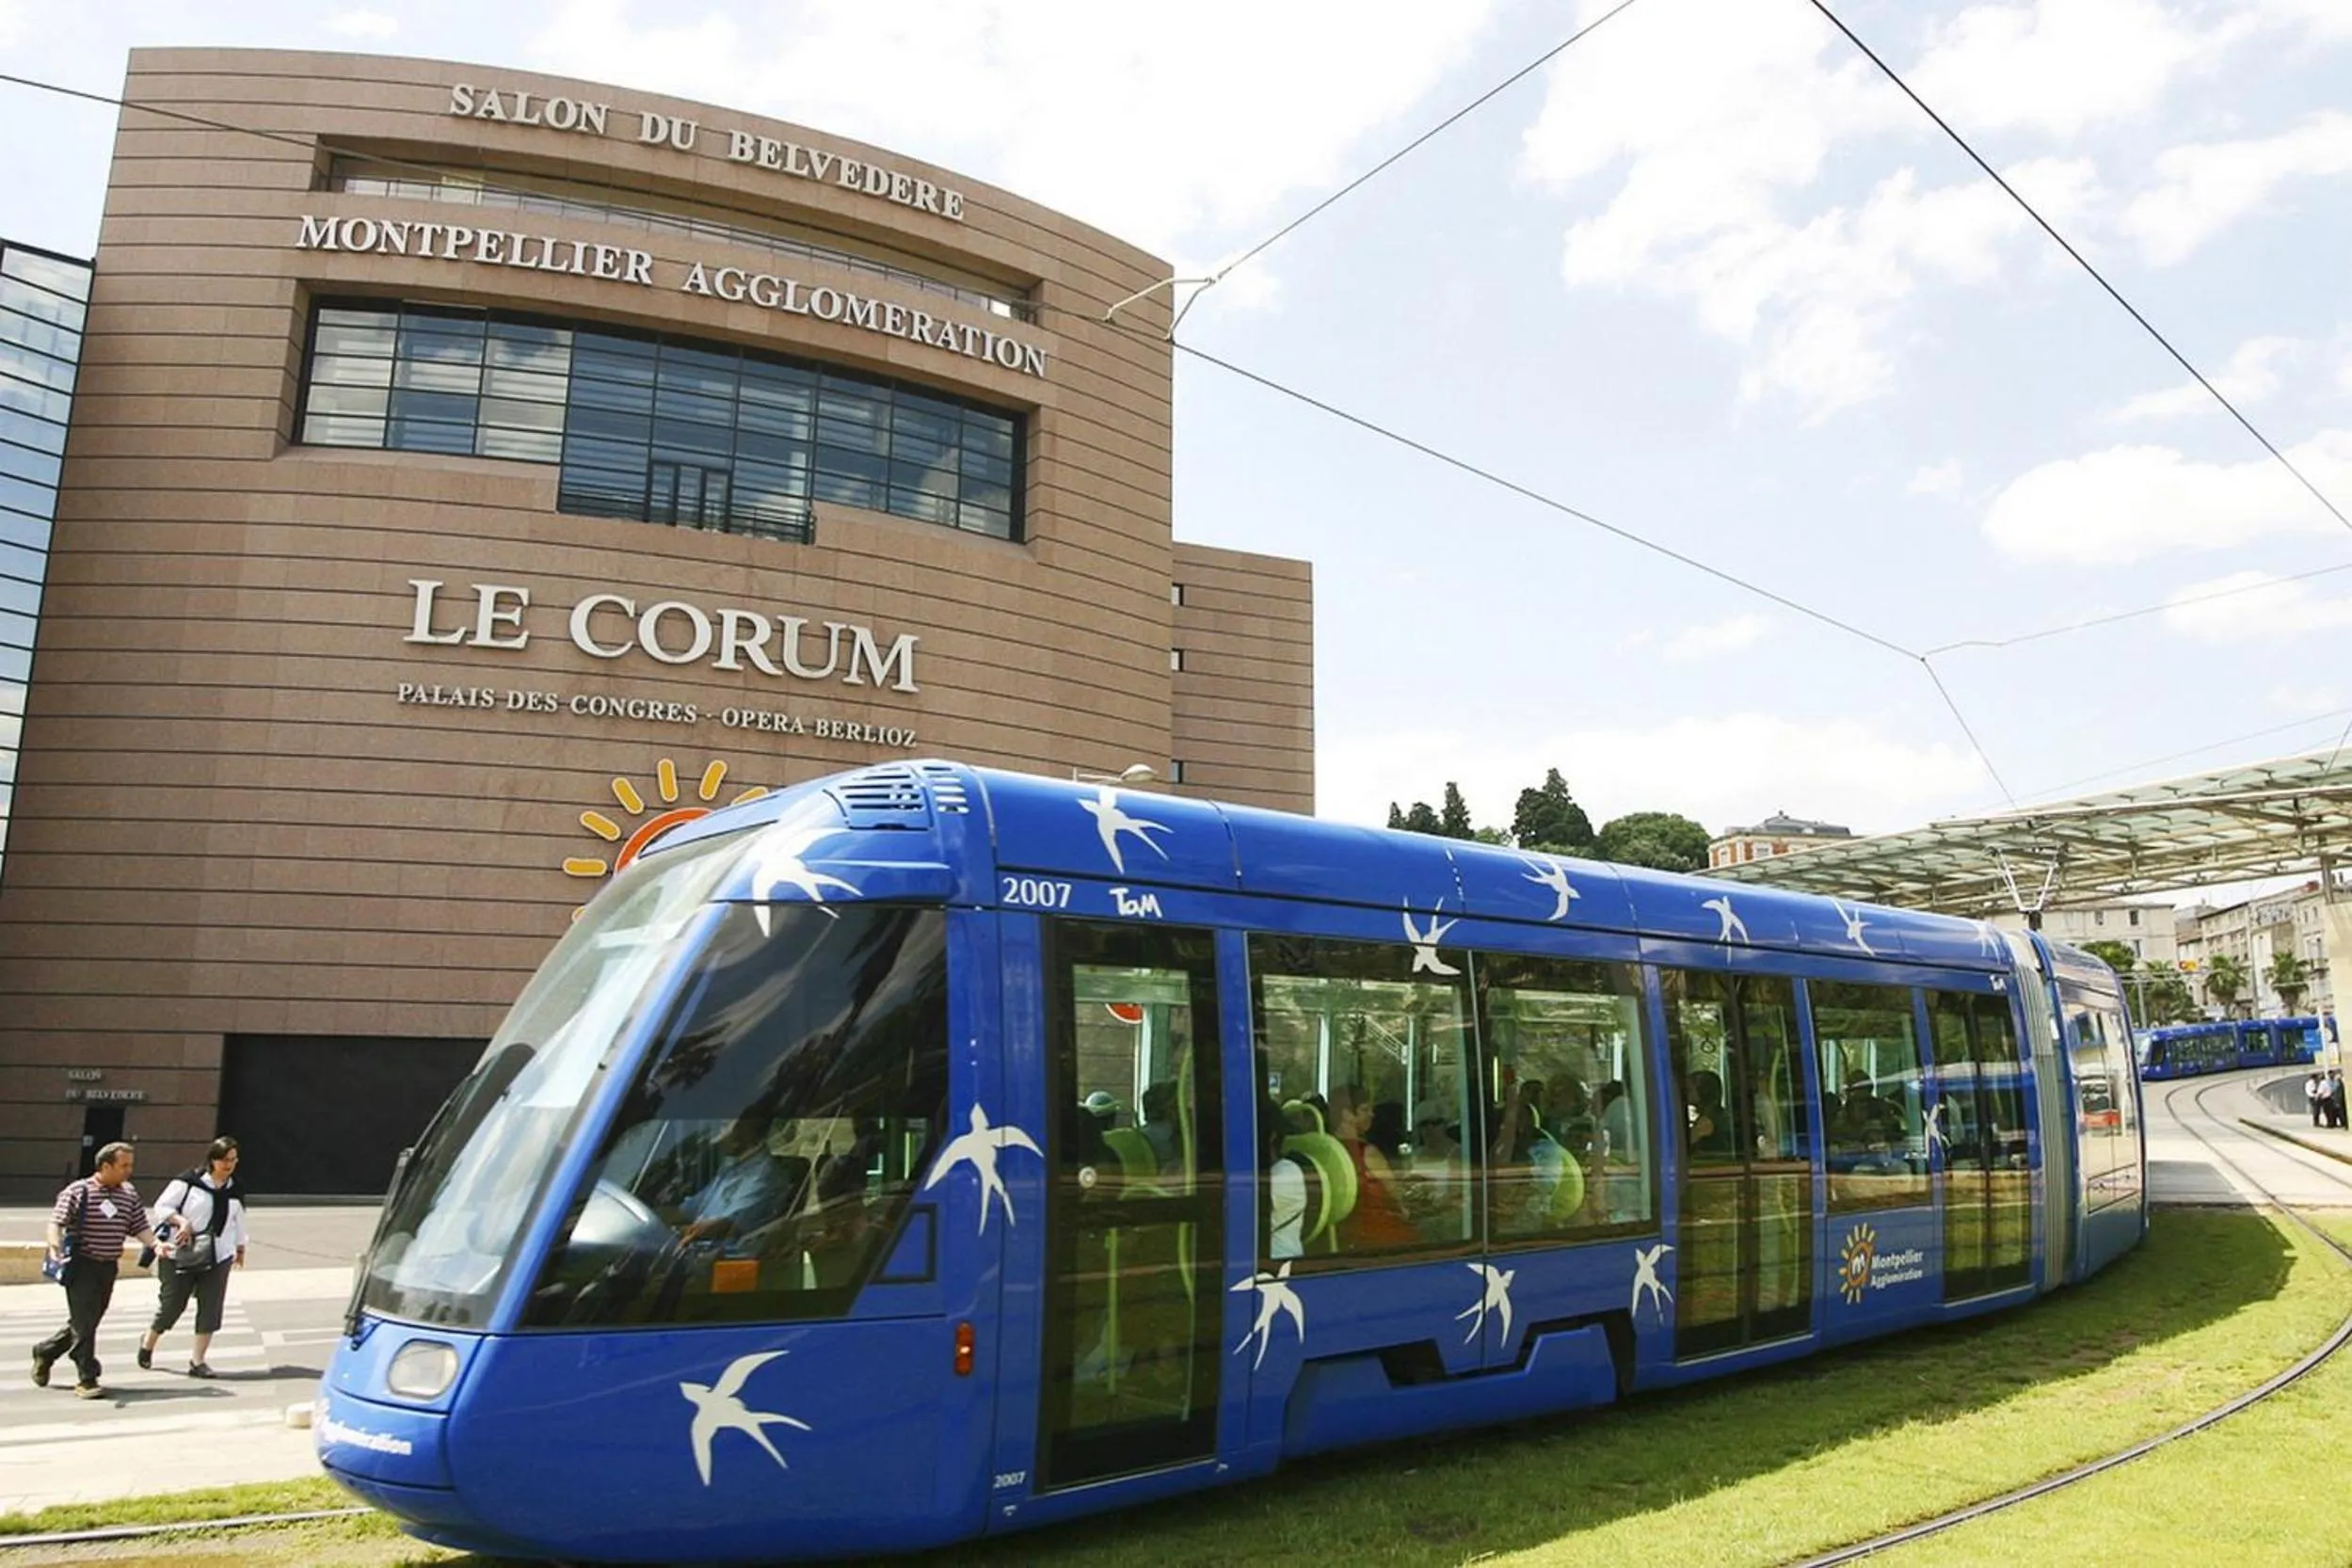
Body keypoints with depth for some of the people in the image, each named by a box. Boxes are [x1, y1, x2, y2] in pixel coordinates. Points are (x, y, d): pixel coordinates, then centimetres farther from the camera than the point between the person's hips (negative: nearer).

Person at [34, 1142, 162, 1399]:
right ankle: (86, 1379, 3)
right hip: (82, 1265, -6)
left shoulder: (130, 1194, 8)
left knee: (85, 1322, 14)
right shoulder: (78, 1191, -8)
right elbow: (56, 1222, -11)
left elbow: (140, 1228, 9)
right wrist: (55, 1248, -28)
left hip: (109, 1268, 6)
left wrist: (156, 1243, -8)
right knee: (83, 1323, -5)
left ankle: (45, 1352, 39)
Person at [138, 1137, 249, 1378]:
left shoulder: (235, 1191, 9)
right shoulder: (189, 1182, -8)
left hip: (218, 1258, 4)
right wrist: (181, 1221, -20)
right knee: (172, 1304, 4)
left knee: (211, 1308, -3)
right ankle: (147, 1343, 34)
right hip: (182, 1255, -4)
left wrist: (240, 1249, 26)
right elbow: (162, 1206, -5)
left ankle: (198, 1360, 6)